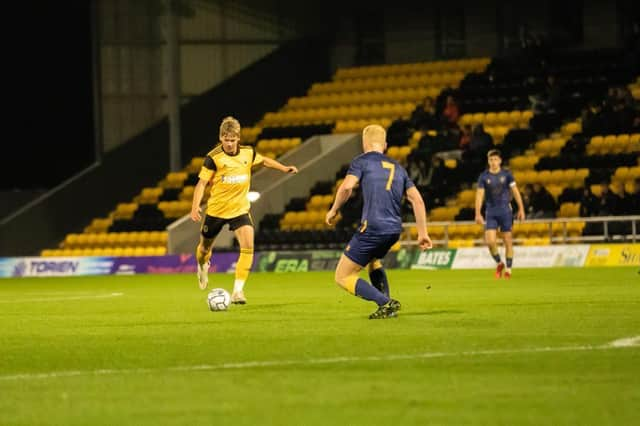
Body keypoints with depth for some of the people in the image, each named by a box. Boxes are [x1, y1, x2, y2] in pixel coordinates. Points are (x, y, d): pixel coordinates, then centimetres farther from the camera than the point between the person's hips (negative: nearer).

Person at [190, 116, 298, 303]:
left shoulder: (248, 153, -4)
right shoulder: (213, 158, -15)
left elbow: (263, 160, 19)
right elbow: (202, 183, -14)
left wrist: (284, 168, 13)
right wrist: (195, 207, -26)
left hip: (240, 209, 2)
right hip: (216, 210, -2)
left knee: (248, 246, -19)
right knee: (205, 247, 15)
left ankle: (238, 291, -16)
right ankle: (202, 266, 54)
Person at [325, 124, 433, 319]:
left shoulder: (362, 161, 3)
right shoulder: (397, 167, 21)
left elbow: (347, 186, -14)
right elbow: (417, 199, 15)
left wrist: (334, 210, 2)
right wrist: (423, 233, 17)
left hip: (372, 228, -7)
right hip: (394, 229, 7)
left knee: (343, 277, 2)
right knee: (373, 260, 37)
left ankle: (386, 303, -13)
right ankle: (387, 305, 21)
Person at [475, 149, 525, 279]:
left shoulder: (506, 174, 2)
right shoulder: (484, 176, 2)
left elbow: (515, 191, 4)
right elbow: (479, 195, 0)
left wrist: (521, 209, -1)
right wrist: (478, 213, -8)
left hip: (505, 211, -1)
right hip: (491, 212, 1)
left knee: (508, 241, 0)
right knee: (490, 241, -10)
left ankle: (508, 269, 12)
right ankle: (499, 263, 15)